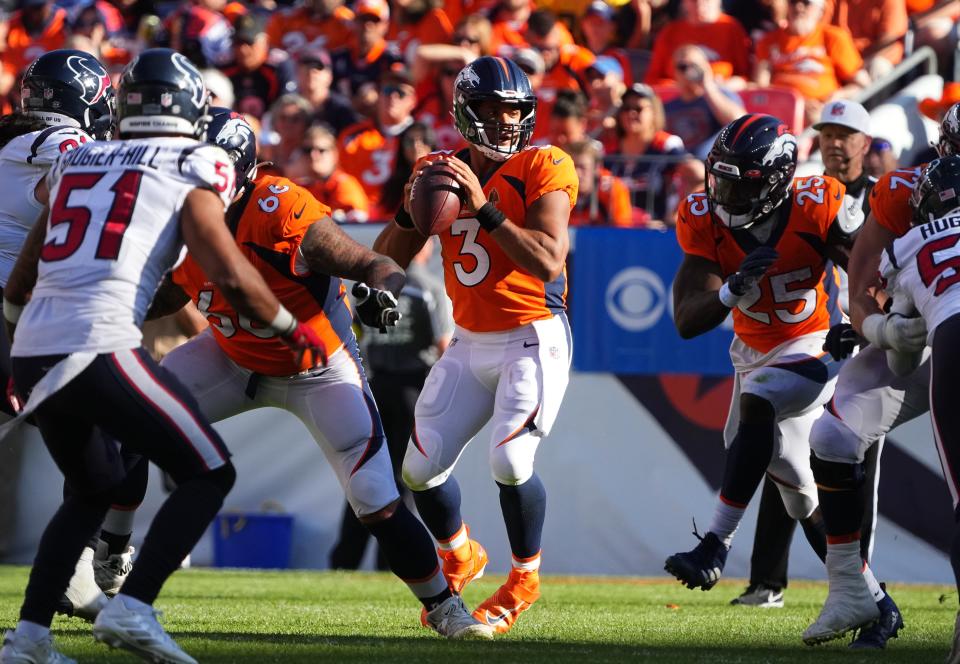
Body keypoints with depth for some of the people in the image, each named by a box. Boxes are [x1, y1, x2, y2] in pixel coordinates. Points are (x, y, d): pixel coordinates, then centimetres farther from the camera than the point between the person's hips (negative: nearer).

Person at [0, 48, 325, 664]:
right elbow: (230, 274, -4)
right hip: (99, 348, -7)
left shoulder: (76, 162, 21)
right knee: (209, 473, 6)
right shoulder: (190, 172, 4)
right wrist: (293, 329, 12)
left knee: (94, 491, 25)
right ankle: (133, 609, -10)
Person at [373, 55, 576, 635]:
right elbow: (387, 262, 5)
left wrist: (484, 208, -29)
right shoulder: (442, 171, 3)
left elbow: (549, 262, -24)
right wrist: (411, 211, -14)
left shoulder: (542, 169, -11)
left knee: (510, 462, -20)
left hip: (533, 338, -5)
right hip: (470, 343, 5)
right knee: (422, 467, 3)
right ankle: (460, 559, 33)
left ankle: (525, 579, 5)